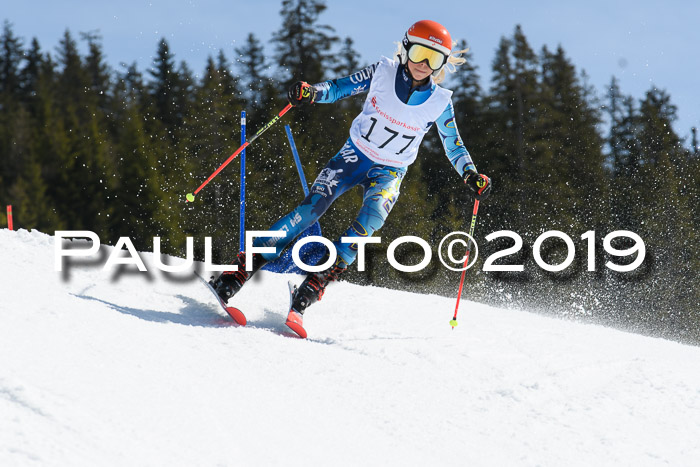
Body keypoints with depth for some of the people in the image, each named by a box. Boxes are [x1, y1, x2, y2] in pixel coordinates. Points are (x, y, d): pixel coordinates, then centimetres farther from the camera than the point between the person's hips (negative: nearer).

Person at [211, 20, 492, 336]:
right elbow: (340, 88, -3)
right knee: (313, 206, -21)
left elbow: (453, 145, 5)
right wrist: (311, 93, -23)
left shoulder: (440, 102, -6)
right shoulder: (383, 72, -8)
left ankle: (310, 291, -31)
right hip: (355, 155, 0)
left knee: (372, 216, -31)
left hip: (389, 173, 0)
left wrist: (471, 175, -11)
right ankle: (236, 275, -22)